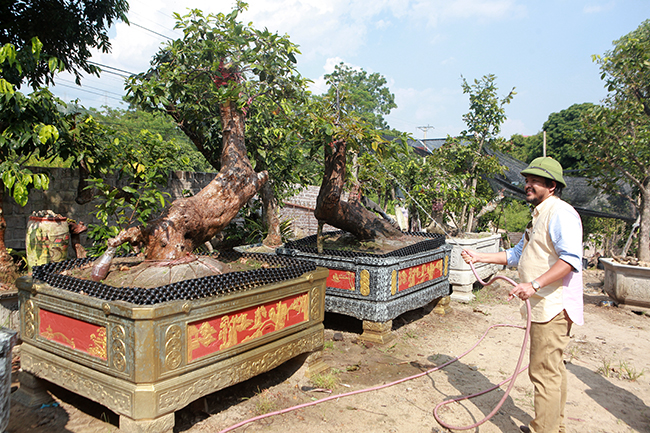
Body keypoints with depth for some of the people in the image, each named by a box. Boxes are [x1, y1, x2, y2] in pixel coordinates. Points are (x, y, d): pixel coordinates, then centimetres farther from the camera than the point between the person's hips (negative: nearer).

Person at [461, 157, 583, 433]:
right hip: (545, 306, 11)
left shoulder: (560, 213, -15)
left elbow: (571, 258, -27)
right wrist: (480, 257, 20)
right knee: (553, 369, 20)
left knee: (544, 372, -6)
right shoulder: (540, 216, 19)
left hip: (553, 306, -11)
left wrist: (534, 285, -33)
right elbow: (516, 255, 26)